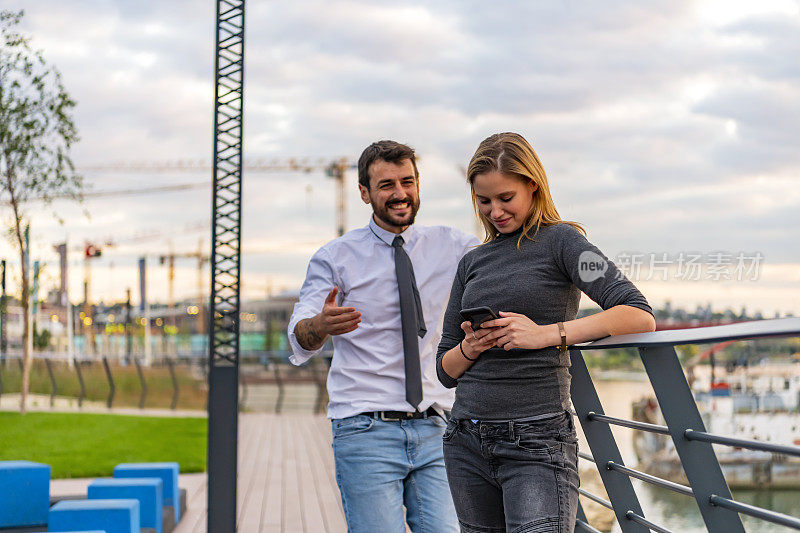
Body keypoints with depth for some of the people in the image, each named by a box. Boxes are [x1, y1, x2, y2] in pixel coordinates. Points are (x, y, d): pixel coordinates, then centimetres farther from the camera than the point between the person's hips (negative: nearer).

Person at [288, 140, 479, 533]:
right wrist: (321, 324, -33)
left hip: (433, 430, 3)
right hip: (366, 431, -3)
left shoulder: (449, 246, 10)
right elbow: (300, 340, -9)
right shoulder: (335, 258, 1)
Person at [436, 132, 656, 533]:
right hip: (466, 443, 6)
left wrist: (546, 334, -20)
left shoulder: (561, 241, 0)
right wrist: (469, 347, -6)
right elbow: (446, 371, 17)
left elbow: (640, 317, -14)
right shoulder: (472, 262, 15)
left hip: (536, 442, -5)